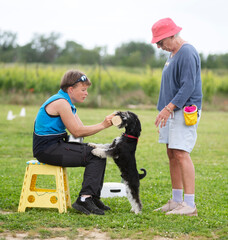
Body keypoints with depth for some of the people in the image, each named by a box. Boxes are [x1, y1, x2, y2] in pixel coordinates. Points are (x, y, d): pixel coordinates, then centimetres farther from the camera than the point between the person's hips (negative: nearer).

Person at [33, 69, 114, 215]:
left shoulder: (67, 103, 16)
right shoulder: (60, 102, -15)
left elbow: (81, 130, 10)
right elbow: (77, 132, -16)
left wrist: (105, 123, -4)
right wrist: (103, 125, -13)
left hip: (55, 145, 10)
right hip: (47, 149, -10)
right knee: (95, 155, -16)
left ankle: (93, 198, 6)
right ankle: (84, 199, -18)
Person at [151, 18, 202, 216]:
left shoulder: (187, 53, -13)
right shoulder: (173, 53, 18)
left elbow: (188, 86, -20)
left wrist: (169, 107, -22)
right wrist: (166, 110, 17)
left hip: (185, 111, -10)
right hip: (173, 111, 10)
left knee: (181, 154, -15)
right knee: (172, 155, 10)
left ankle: (190, 205, -14)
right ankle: (176, 201, 17)